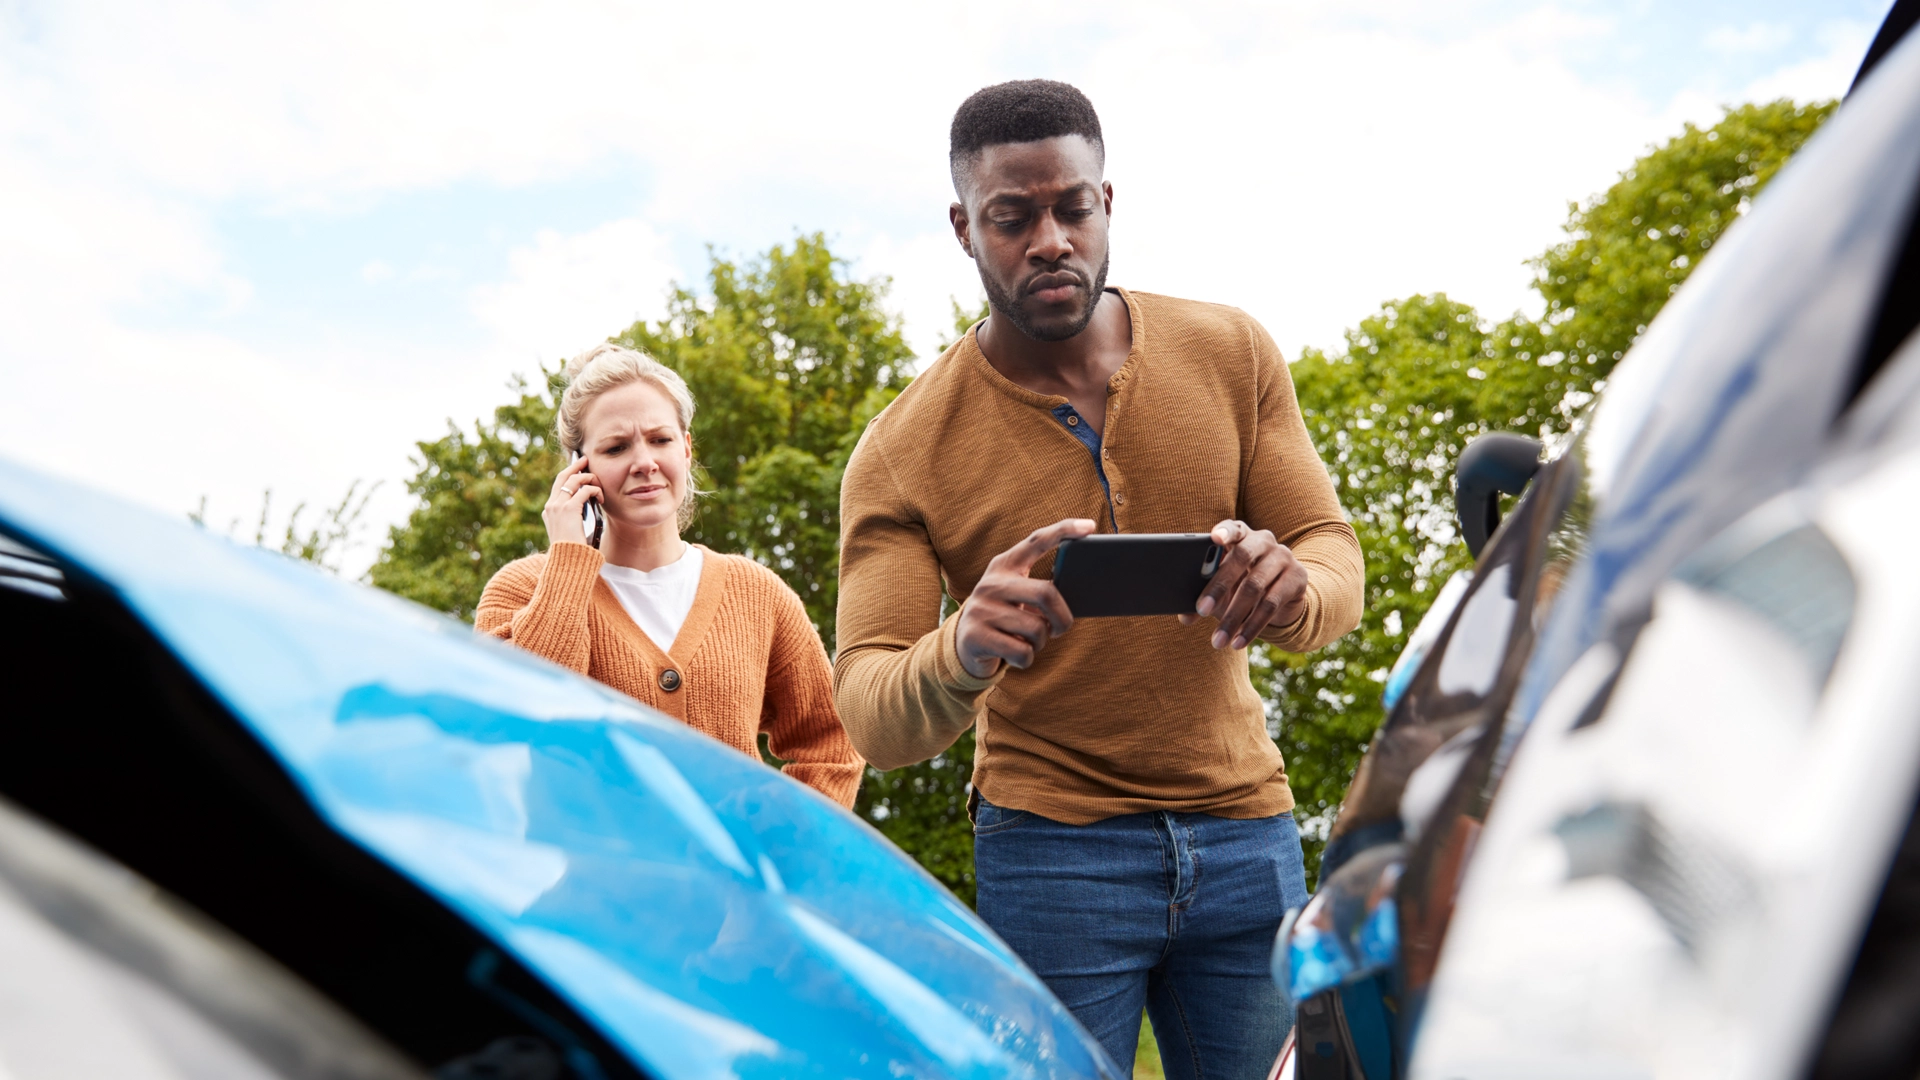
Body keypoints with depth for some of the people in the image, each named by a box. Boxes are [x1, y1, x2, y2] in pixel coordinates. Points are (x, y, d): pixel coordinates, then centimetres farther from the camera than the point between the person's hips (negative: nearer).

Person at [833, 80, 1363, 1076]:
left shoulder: (1232, 355, 0)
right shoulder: (904, 450, -8)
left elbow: (1335, 554, -2)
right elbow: (869, 719, -14)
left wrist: (1290, 588, -27)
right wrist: (960, 656, -38)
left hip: (1247, 831, 3)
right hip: (1053, 849, -2)